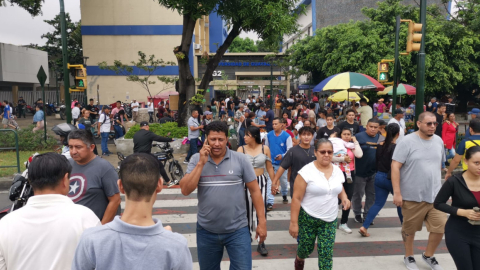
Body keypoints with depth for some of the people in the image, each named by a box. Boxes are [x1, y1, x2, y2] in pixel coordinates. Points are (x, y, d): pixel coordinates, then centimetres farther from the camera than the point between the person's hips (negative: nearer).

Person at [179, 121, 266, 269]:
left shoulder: (240, 159, -7)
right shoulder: (196, 159, -3)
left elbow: (254, 190, -2)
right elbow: (185, 190, -12)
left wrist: (261, 221, -4)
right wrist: (201, 163, -18)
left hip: (237, 230, -2)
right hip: (206, 231, 2)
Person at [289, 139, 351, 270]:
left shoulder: (337, 170, 2)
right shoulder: (307, 171, -15)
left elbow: (339, 190, 20)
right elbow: (296, 198, -15)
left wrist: (344, 198, -4)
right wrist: (293, 222, -17)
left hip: (330, 220, 4)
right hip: (308, 218, -3)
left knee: (326, 253, 0)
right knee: (306, 249, 12)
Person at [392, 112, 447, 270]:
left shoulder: (439, 141, 6)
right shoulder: (407, 141, -12)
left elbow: (439, 164, 18)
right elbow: (395, 167, -15)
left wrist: (438, 184, 17)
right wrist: (397, 193, -18)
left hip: (435, 195, 5)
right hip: (412, 196, -4)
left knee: (440, 227, 4)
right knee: (409, 229, 10)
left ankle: (428, 255, 30)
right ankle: (409, 257, 33)